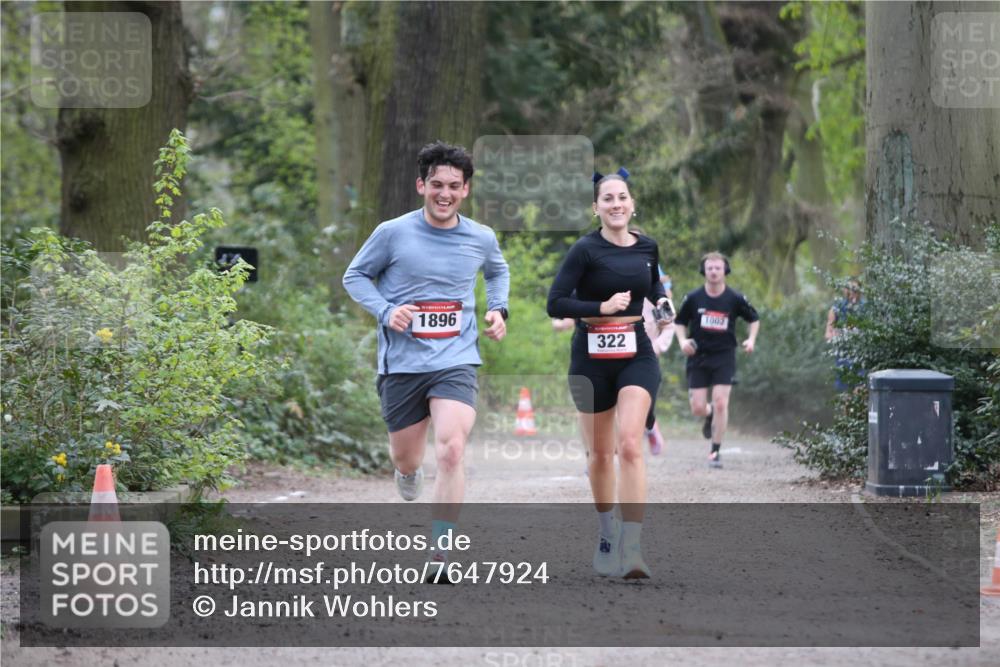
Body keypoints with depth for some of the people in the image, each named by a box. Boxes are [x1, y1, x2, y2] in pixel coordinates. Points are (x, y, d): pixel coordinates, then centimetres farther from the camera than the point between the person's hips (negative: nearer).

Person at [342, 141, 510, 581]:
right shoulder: (393, 234, -6)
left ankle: (440, 552, -14)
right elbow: (355, 276, 6)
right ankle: (407, 471, 53)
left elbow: (498, 271, 26)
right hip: (402, 363, 0)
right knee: (406, 460, 12)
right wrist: (385, 311, -11)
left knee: (451, 452, -21)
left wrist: (498, 310, 9)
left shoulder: (481, 239, 3)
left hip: (456, 363, 0)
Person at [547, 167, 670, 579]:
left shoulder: (647, 247, 5)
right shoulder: (586, 249, -9)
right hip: (592, 359, -1)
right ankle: (607, 533, 34)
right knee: (600, 453, 11)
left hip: (637, 356, 1)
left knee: (630, 445, -17)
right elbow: (555, 304, -12)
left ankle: (631, 549, -23)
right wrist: (601, 307, -22)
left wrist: (662, 300, 7)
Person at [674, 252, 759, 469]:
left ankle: (716, 451, 0)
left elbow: (754, 319, 13)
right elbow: (679, 322, 11)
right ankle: (710, 414, 36)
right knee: (697, 409, -2)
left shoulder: (735, 299, -3)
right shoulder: (693, 298, -2)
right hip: (698, 356, 1)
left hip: (724, 356, -1)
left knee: (721, 404, -11)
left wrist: (751, 339, -3)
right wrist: (682, 341, -8)